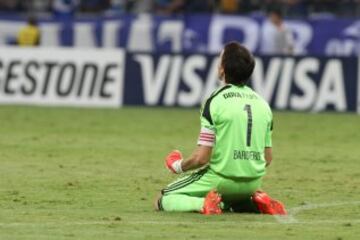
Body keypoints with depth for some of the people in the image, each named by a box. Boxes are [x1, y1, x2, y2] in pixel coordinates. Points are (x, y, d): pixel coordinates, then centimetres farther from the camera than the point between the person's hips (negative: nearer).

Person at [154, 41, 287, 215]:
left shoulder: (215, 101, -13)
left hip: (220, 179, -6)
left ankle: (203, 204, -17)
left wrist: (179, 166, 4)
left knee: (162, 200, 8)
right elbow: (268, 158, 10)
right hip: (253, 183, 6)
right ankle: (255, 202, 7)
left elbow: (201, 158, -15)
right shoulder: (262, 103, 5)